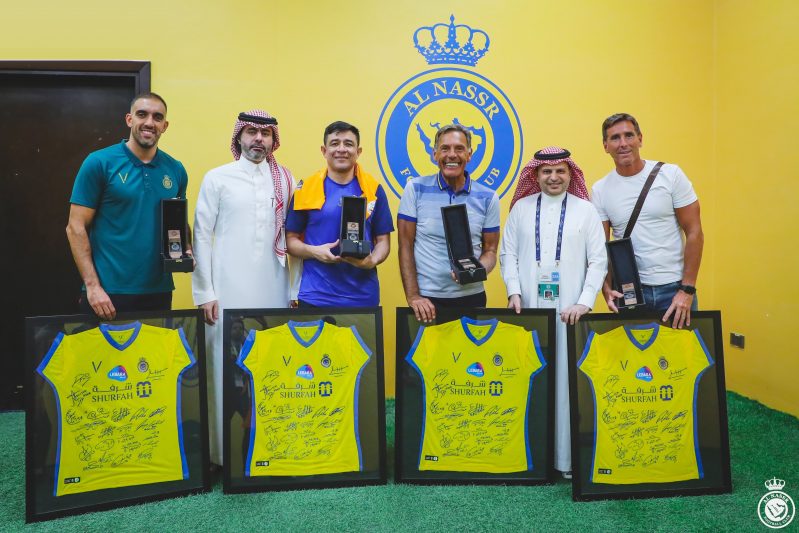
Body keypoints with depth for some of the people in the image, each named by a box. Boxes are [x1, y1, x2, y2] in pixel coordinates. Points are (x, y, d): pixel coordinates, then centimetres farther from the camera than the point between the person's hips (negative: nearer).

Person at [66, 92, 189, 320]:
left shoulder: (176, 170, 6)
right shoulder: (99, 163, -5)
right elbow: (76, 228, -6)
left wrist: (186, 251, -4)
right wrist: (92, 286, -13)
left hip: (159, 291, 4)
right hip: (108, 293, -4)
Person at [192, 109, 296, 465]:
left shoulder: (287, 181, 10)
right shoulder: (217, 178, 5)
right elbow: (202, 236, 1)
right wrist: (205, 293, -4)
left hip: (274, 289, 2)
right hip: (229, 289, -2)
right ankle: (226, 451, 15)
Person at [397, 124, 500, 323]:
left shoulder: (488, 198, 1)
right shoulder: (415, 189, -3)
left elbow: (490, 250, 6)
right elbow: (405, 246, -3)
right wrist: (412, 296, -10)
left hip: (471, 296, 2)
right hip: (426, 298, -1)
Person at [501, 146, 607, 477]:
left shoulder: (586, 210, 6)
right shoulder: (521, 208, 9)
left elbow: (598, 261, 2)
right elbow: (508, 254, 7)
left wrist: (584, 302, -10)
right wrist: (514, 291, -7)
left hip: (569, 311, -1)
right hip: (529, 309, 1)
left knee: (568, 380, 0)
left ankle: (568, 458, 12)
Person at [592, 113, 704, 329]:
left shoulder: (671, 175, -4)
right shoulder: (600, 190, 1)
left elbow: (694, 234, -3)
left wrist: (687, 290, -9)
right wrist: (607, 289, -15)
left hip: (674, 287, -1)